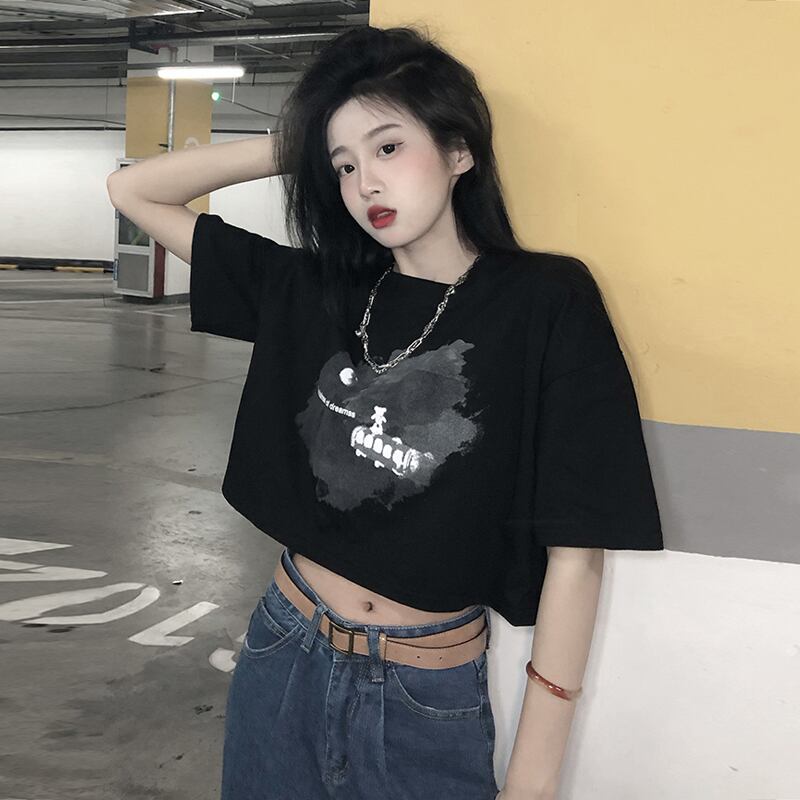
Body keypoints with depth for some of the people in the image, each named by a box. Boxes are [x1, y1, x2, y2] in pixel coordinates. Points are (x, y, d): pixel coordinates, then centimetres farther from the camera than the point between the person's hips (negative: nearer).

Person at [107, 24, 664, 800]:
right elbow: (134, 190, 6)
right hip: (282, 658, 4)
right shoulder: (309, 291, -2)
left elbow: (576, 552, -13)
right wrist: (296, 148, -4)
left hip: (431, 698, -3)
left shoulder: (547, 303, -13)